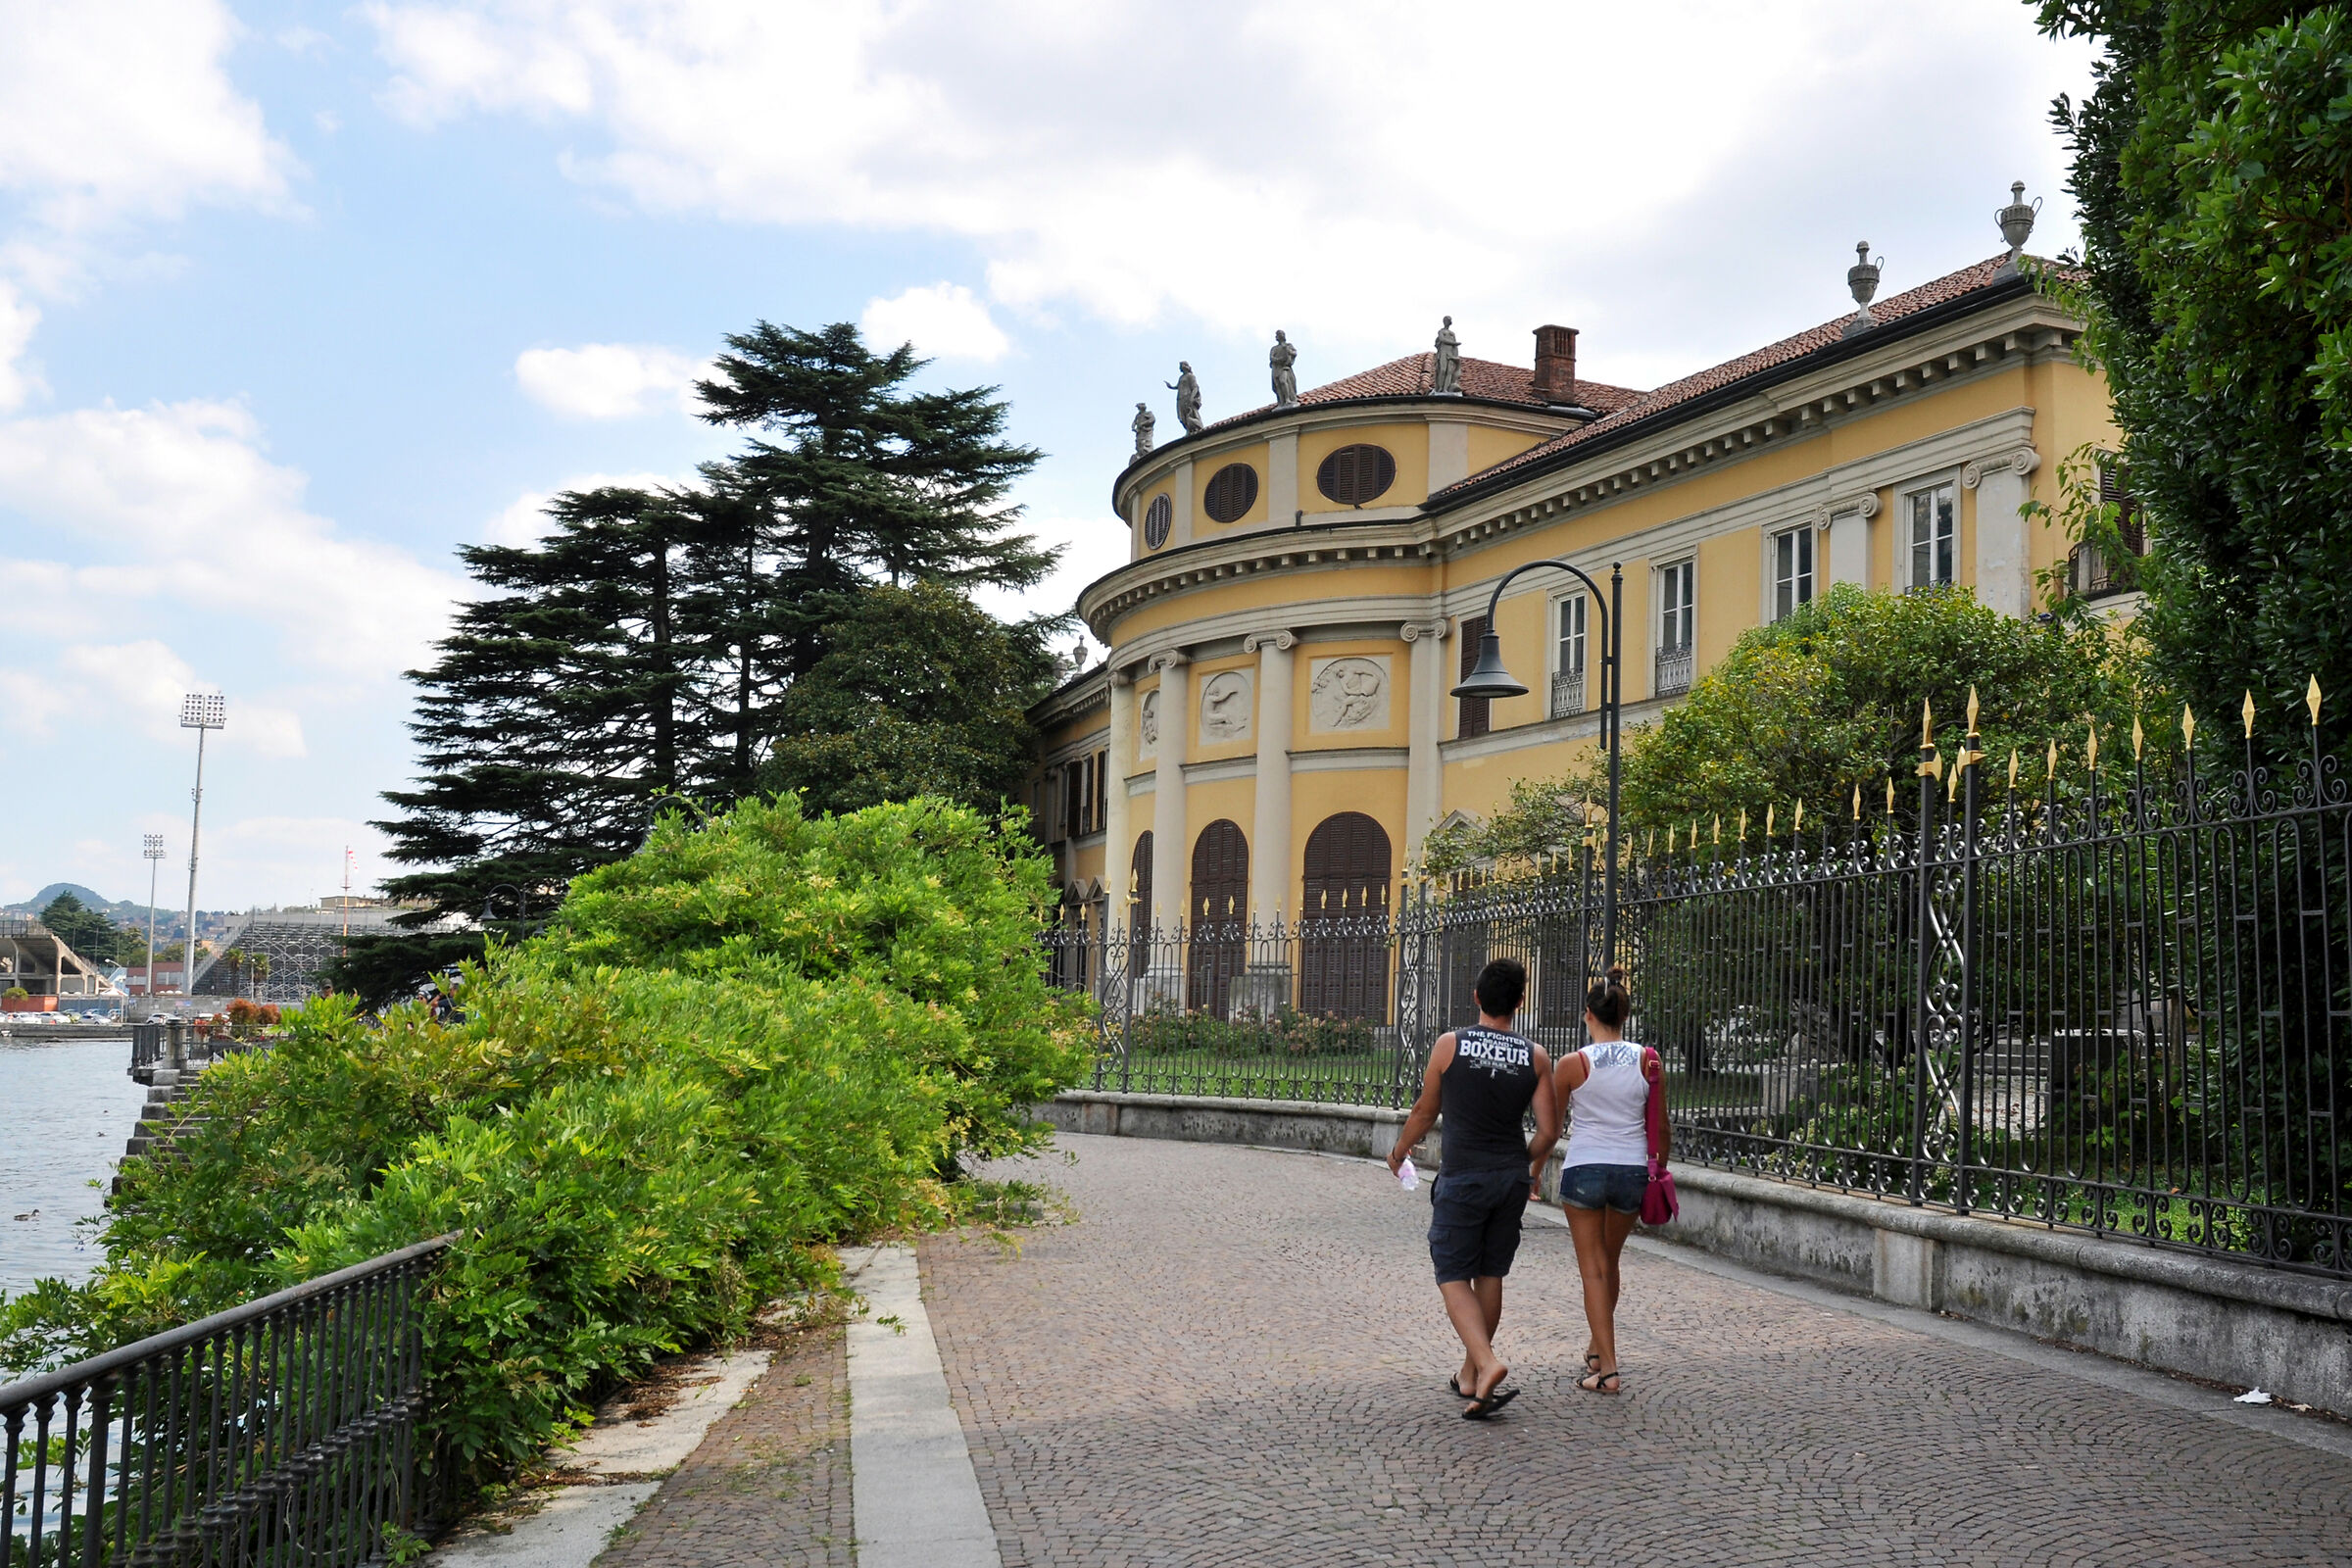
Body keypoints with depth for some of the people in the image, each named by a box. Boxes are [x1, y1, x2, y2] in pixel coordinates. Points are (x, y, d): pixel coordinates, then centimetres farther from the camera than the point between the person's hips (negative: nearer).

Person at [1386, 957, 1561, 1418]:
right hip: (1513, 1178, 3)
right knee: (1490, 1275, 15)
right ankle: (1470, 1374, 25)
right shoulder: (1535, 1057, 0)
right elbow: (1549, 1129, 0)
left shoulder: (1450, 1045, -6)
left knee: (1454, 1277, 1)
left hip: (1463, 1177, -3)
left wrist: (1399, 1151, 22)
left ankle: (1488, 1363, -19)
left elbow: (1425, 1112, 4)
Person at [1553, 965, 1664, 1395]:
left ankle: (1607, 1369, -2)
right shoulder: (1649, 1062, -2)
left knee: (1594, 1269, 4)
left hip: (1584, 1170, -3)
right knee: (1609, 1262, 22)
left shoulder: (1573, 1065, -9)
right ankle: (1597, 1348, 38)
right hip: (1632, 1170, 4)